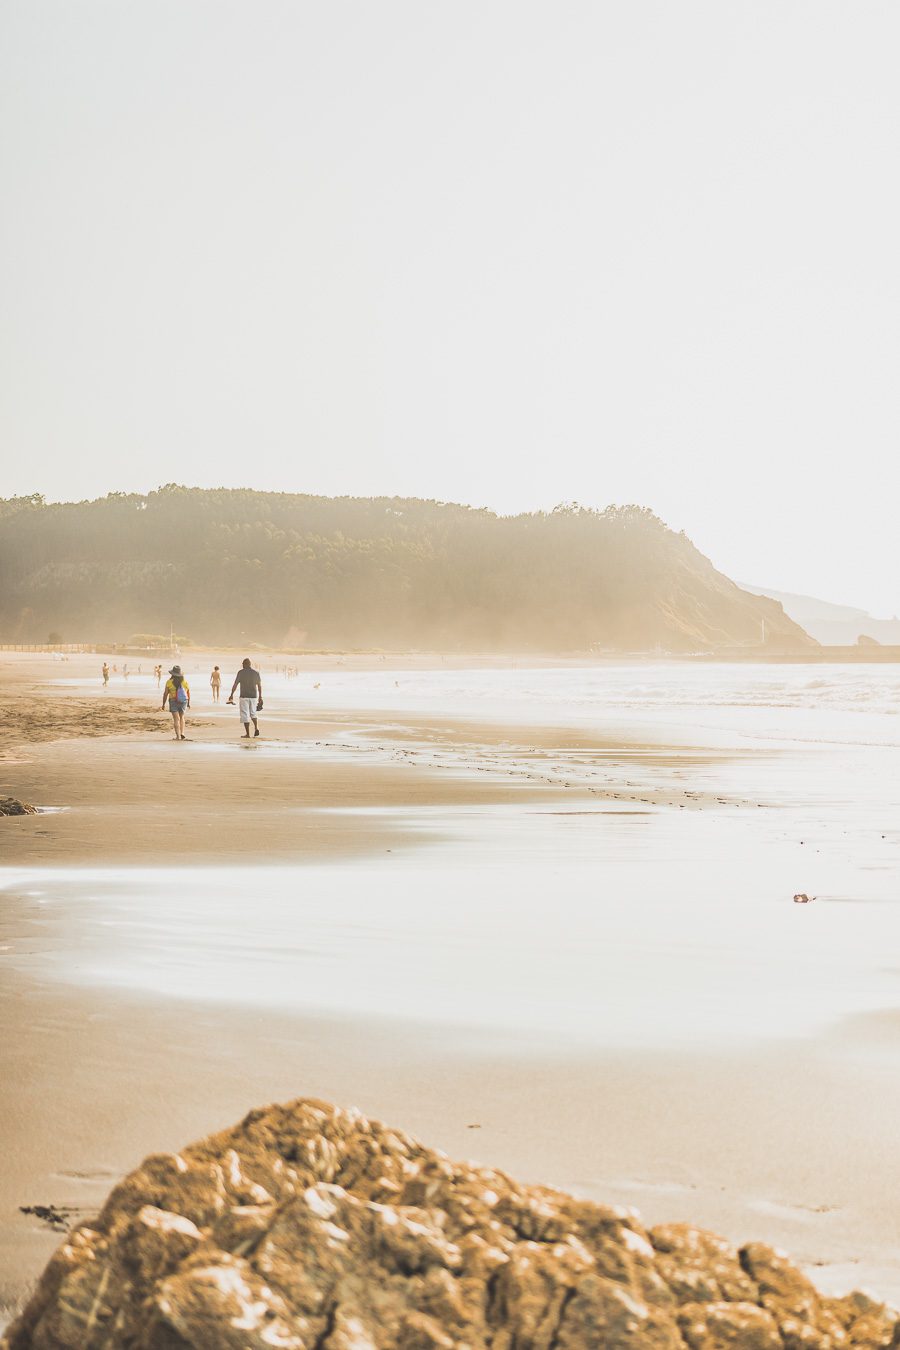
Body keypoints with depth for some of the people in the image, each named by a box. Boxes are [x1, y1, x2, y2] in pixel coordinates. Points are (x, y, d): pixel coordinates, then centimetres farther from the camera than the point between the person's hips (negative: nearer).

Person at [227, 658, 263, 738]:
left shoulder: (241, 672, -6)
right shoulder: (256, 673, 3)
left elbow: (235, 684, -7)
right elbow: (259, 686, 8)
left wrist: (231, 695, 2)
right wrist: (260, 697, 15)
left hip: (244, 696, -3)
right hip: (253, 696, 4)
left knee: (245, 715, 1)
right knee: (253, 713, 21)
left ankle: (247, 734, -2)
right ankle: (256, 728, 1)